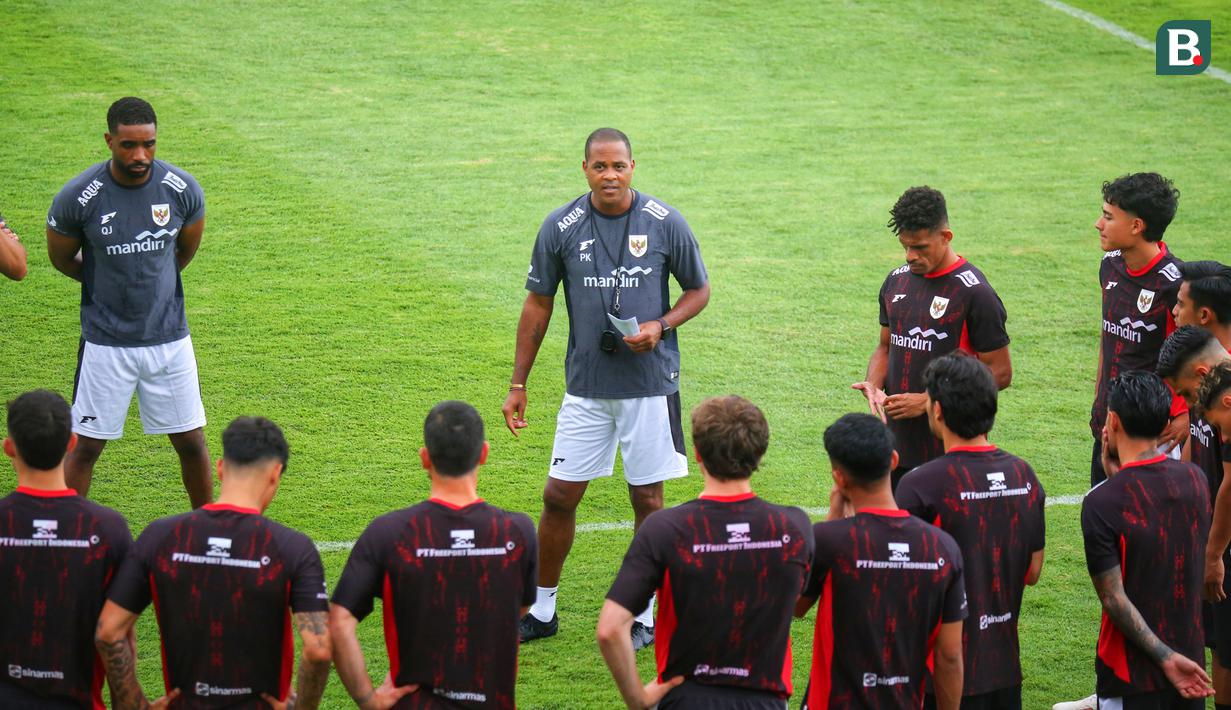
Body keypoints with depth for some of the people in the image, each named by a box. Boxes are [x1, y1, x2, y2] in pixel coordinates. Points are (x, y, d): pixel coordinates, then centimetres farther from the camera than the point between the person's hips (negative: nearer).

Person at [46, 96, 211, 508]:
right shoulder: (77, 198, -17)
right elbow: (62, 259, 2)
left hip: (169, 336, 2)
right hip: (107, 341, -2)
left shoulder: (182, 190, -10)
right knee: (85, 446, 1)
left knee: (191, 442, 10)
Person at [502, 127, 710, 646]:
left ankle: (645, 617, 17)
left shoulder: (666, 224, -5)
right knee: (559, 495, 2)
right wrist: (518, 384, 6)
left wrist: (660, 326, -13)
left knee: (647, 497, 5)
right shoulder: (561, 227, -3)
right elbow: (538, 304, 7)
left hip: (650, 384, -1)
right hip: (586, 385, 1)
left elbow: (698, 290, 7)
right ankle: (541, 610, 17)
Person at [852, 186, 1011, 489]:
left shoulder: (974, 292, -11)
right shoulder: (896, 281, 10)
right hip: (897, 439, 6)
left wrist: (929, 401, -15)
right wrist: (873, 385, -2)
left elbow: (1000, 373, -10)